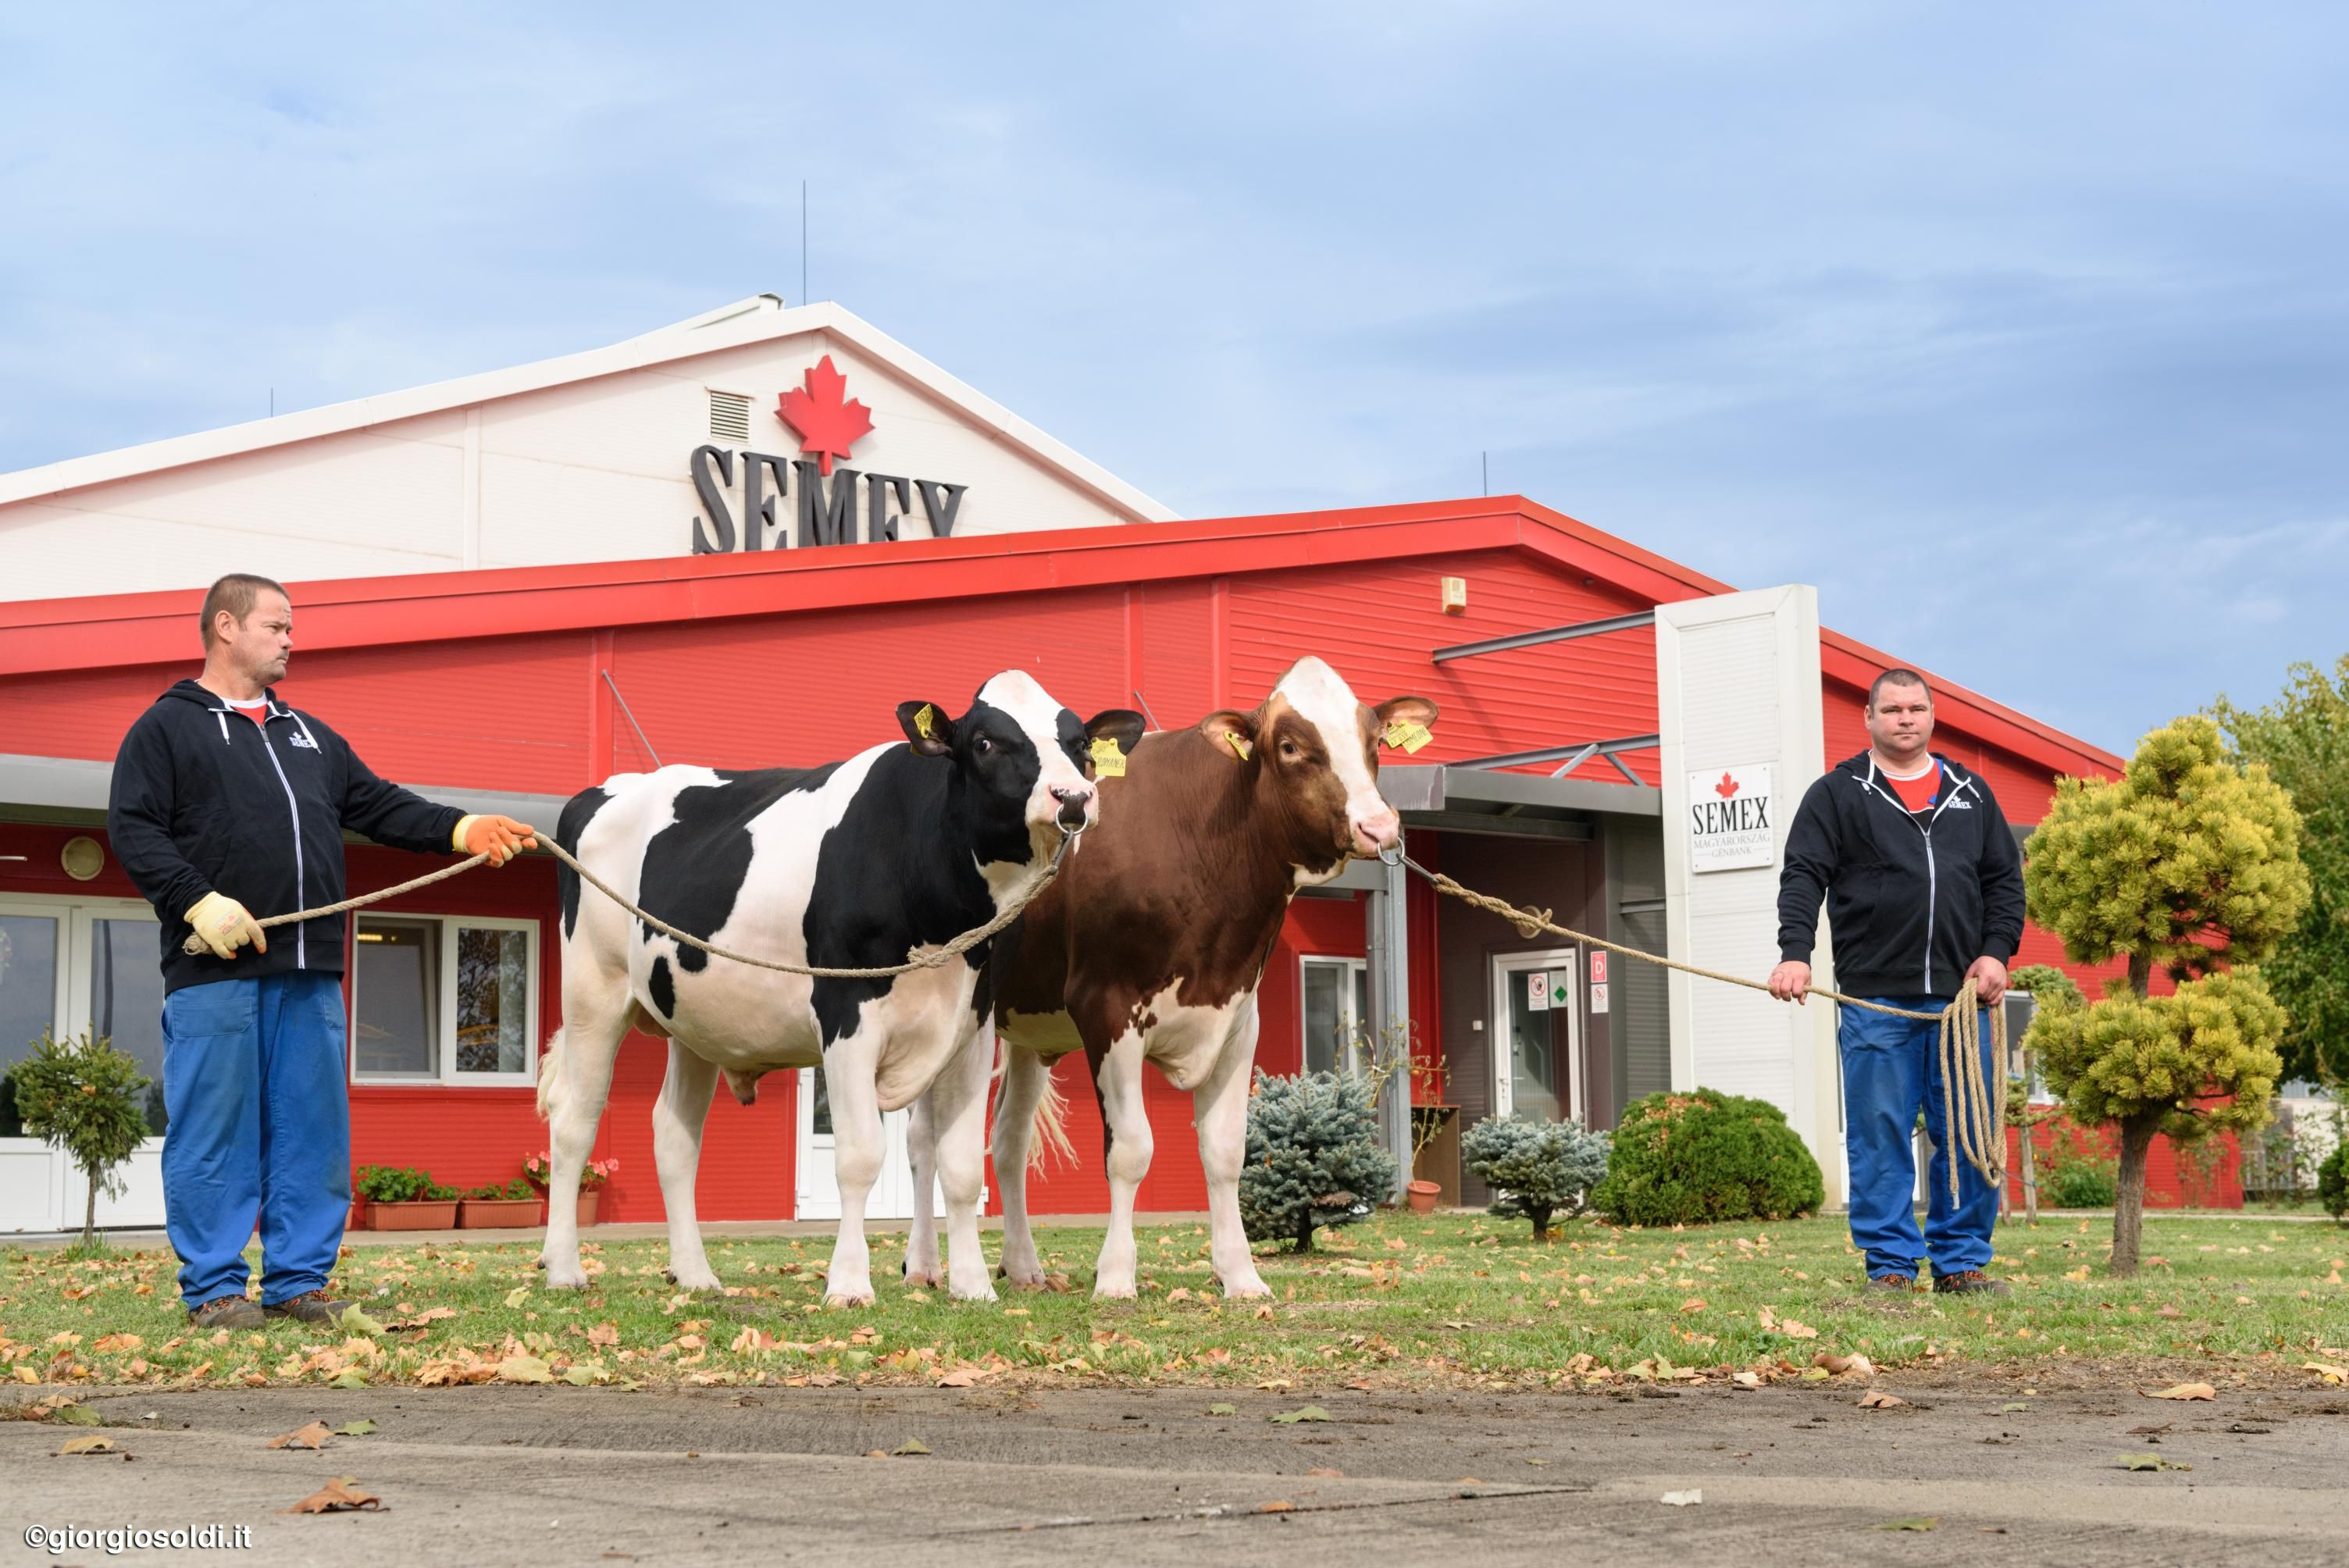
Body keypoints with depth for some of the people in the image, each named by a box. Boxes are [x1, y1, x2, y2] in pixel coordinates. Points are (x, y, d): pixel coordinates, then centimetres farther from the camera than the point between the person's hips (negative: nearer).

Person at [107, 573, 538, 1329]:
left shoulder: (312, 737, 26)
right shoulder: (168, 727, 6)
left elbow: (379, 806, 21)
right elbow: (134, 827, -4)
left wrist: (462, 830, 5)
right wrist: (198, 901, -17)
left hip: (310, 972, 6)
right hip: (214, 968, -6)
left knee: (312, 1131, 4)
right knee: (215, 1129, -4)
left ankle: (298, 1281, 10)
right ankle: (214, 1288, 1)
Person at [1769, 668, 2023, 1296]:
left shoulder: (1970, 794, 17)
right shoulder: (1837, 794, 6)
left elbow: (2005, 879, 17)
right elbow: (1803, 876, -2)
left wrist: (1997, 952, 3)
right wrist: (1795, 952, -16)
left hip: (1961, 996, 3)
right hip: (1875, 1000, -3)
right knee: (1880, 1136, -2)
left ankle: (1961, 1261, 10)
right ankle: (1890, 1265, 4)